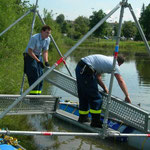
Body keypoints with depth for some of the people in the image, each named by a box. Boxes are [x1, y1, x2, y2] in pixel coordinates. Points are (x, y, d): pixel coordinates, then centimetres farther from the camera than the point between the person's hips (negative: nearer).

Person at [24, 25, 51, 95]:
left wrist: (46, 61, -12)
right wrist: (38, 61, -25)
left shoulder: (47, 39, -1)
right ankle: (33, 95, -12)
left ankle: (38, 95, 8)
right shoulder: (34, 38, -24)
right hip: (30, 57, -7)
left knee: (40, 76, 2)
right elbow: (30, 51, -23)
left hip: (38, 56, 7)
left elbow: (45, 51, 4)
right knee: (34, 76, -15)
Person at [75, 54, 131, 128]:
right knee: (96, 98, 1)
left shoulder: (107, 60, 25)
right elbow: (121, 81, -2)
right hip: (86, 71, -9)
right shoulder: (114, 64, 1)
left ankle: (82, 117, 36)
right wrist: (127, 96, 3)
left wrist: (104, 87, 21)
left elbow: (97, 76, 26)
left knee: (83, 96, 23)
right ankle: (95, 122, 6)